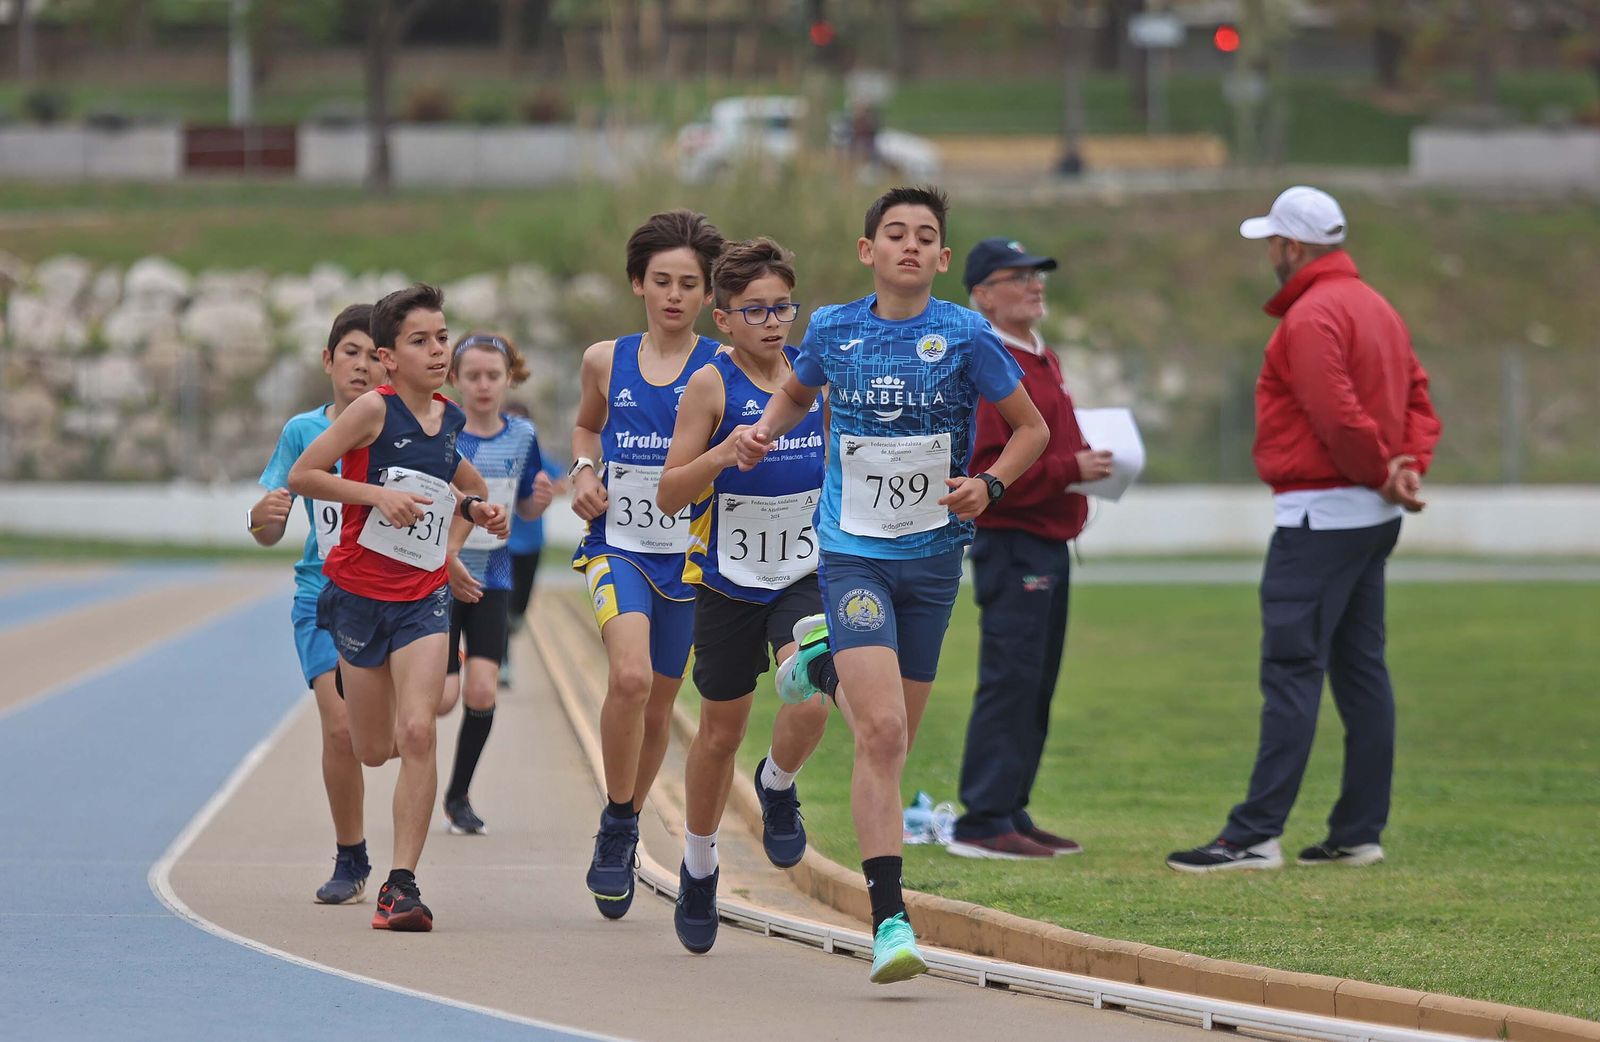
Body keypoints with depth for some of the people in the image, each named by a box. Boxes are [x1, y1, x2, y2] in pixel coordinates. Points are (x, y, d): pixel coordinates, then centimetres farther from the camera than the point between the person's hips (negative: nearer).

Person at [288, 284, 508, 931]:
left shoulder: (451, 419, 5)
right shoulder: (373, 410, -12)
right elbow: (301, 476, -13)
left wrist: (468, 521, 8)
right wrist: (378, 494, -22)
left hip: (424, 596, 2)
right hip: (360, 591, -2)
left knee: (416, 733, -16)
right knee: (373, 751, 7)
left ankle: (402, 884, -14)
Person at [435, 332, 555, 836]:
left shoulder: (521, 436, 3)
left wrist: (539, 500, -9)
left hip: (492, 581, 3)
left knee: (482, 691, -11)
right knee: (445, 697, -9)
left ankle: (458, 797, 7)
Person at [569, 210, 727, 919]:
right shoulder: (606, 362, 4)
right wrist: (584, 472, 5)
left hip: (690, 553, 0)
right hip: (618, 543, 0)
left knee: (658, 701, 11)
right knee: (630, 677, -23)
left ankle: (623, 830, 35)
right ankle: (616, 828, -5)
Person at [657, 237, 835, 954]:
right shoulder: (711, 385, -10)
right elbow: (669, 496, -12)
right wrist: (729, 450, -27)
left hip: (805, 573, 2)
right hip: (728, 580, -1)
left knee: (810, 700, -24)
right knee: (721, 732, 10)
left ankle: (777, 786, 11)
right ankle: (699, 867, 33)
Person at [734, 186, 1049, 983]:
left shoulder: (964, 336, -4)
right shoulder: (833, 329, 1)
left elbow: (1032, 428, 6)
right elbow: (797, 392, 23)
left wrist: (989, 483, -11)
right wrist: (765, 430, 2)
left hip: (932, 557, 2)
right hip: (853, 554, -1)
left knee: (894, 740, 10)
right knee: (881, 732, -17)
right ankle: (889, 919, -21)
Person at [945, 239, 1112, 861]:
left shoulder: (1043, 361, 19)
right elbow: (982, 470, -20)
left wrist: (1087, 464, 12)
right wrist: (1069, 470, -20)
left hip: (1050, 547, 10)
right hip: (1012, 546, -10)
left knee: (1035, 687, 12)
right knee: (1009, 681, -11)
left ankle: (1011, 815, 17)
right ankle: (983, 822, -10)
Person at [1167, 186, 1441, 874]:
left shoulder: (1312, 315, -14)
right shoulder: (1376, 307, 17)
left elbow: (1338, 416, -23)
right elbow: (1417, 398, 15)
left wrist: (1382, 473, -10)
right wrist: (1406, 467, 0)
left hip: (1320, 518, -10)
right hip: (1372, 515, 10)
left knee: (1290, 672, -12)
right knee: (1360, 669, 11)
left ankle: (1256, 835, -15)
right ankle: (1358, 832, 13)